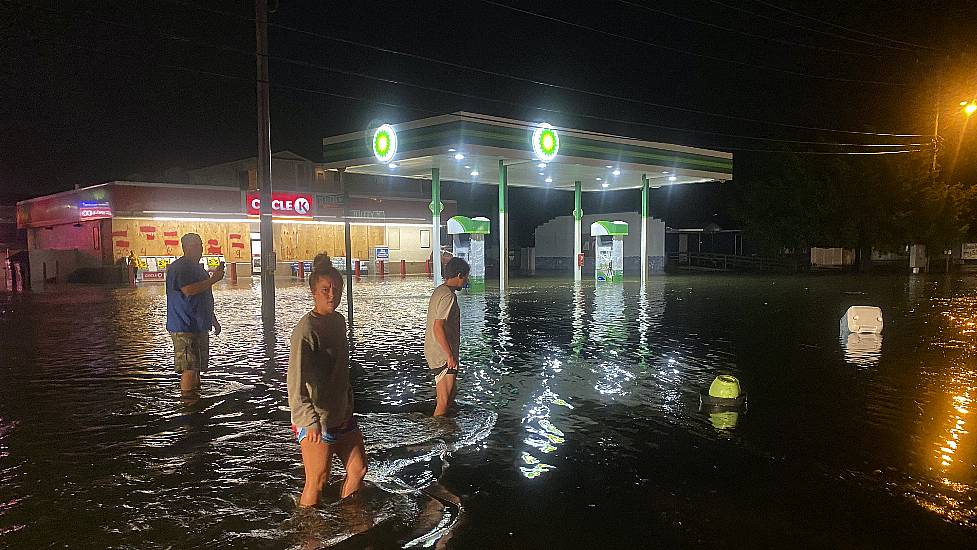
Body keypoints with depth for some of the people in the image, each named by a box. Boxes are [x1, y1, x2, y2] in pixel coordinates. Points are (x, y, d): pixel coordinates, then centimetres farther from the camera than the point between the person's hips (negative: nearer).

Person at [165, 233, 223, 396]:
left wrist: (214, 320, 27)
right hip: (184, 327, -10)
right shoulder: (178, 267, -10)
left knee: (198, 365, 14)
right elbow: (189, 290, -25)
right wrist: (213, 280, -20)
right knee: (189, 366, -10)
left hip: (200, 326, 10)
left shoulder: (198, 268, 20)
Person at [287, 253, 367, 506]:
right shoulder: (306, 329, -20)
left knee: (358, 469, 15)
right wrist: (309, 422, -31)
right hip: (316, 422, -8)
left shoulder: (339, 320, 5)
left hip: (342, 415, 8)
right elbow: (295, 381, -25)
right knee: (317, 481, 3)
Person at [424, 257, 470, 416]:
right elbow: (438, 328, -25)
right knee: (444, 403, -5)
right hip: (443, 356, -10)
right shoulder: (448, 296, -19)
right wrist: (450, 355, -22)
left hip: (435, 353, 10)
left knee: (449, 399, 18)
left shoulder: (439, 291, 12)